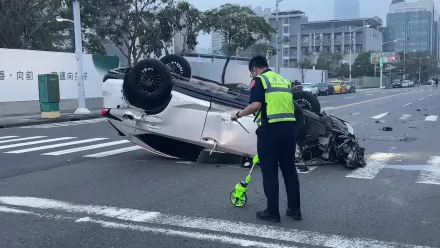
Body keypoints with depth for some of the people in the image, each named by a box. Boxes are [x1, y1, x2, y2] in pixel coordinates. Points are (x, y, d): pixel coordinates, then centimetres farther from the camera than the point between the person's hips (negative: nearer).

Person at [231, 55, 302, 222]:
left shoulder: (259, 80, -1)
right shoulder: (285, 80, 20)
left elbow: (256, 105, -15)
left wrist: (239, 114, -2)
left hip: (270, 128, -6)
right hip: (289, 127, 7)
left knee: (270, 172, 3)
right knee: (289, 169, 14)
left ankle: (273, 212, 8)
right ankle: (295, 209, 20)